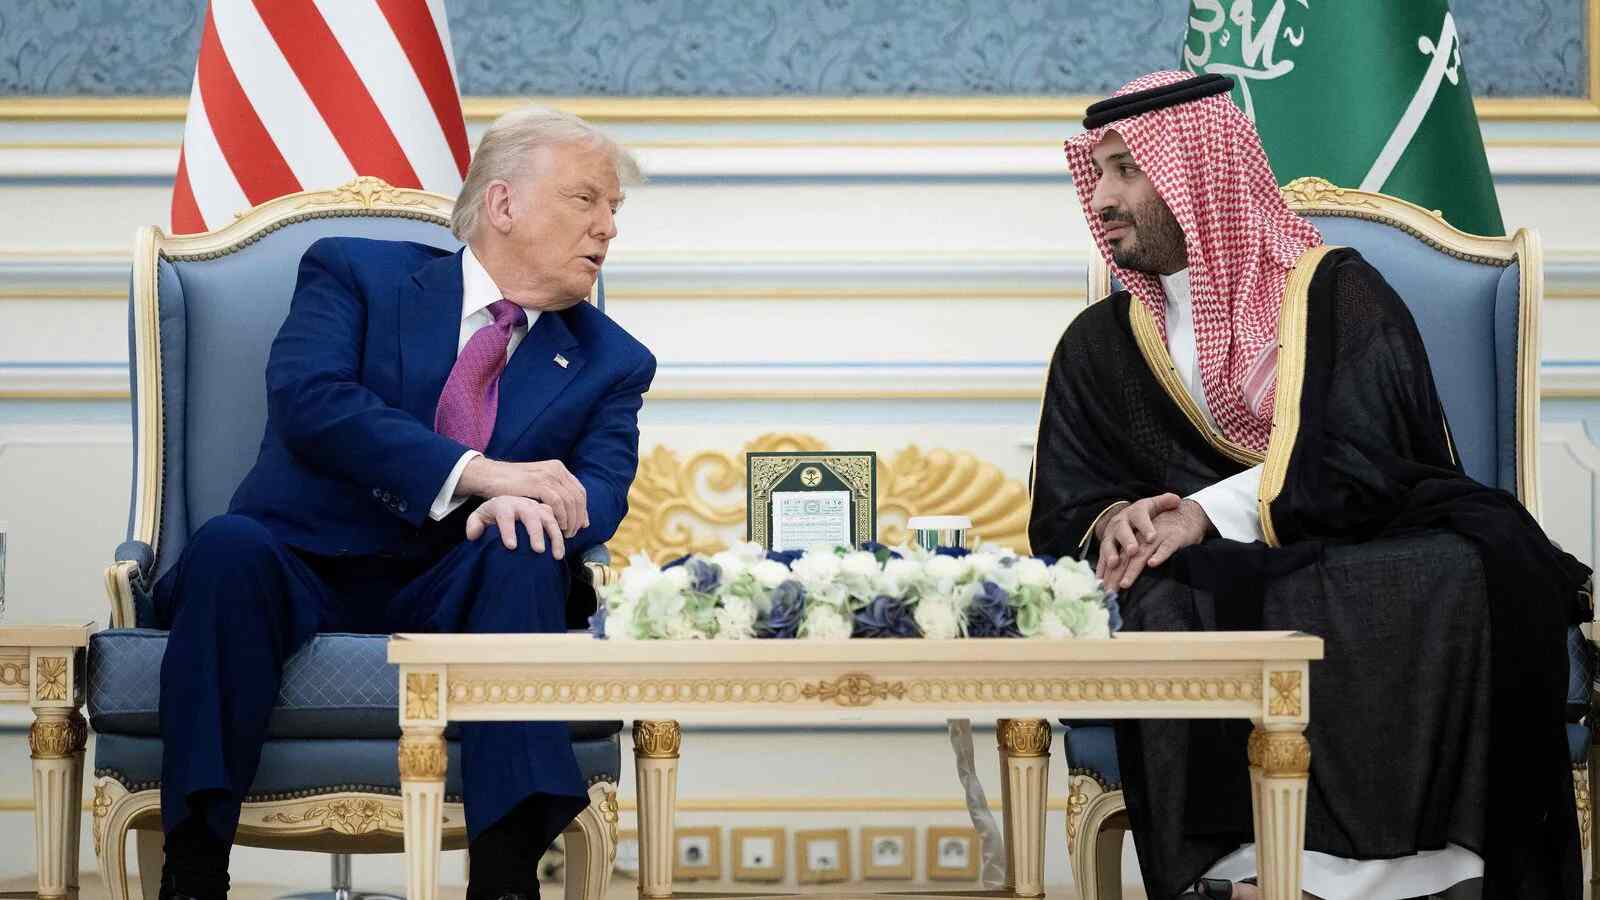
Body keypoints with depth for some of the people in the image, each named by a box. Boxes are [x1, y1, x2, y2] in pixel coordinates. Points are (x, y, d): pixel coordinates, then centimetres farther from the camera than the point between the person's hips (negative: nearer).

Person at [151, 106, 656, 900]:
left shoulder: (611, 363, 16)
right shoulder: (354, 272, 8)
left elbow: (597, 493, -1)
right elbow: (306, 398, -10)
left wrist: (527, 503, -27)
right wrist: (477, 472, -21)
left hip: (450, 594, 2)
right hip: (304, 567, -1)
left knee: (524, 555, -31)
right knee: (230, 546, -34)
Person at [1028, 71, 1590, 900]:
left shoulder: (1337, 292, 5)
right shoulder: (1099, 346, 17)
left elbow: (1358, 468, -9)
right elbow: (1064, 511, 12)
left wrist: (1206, 513, -20)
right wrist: (1117, 520, -13)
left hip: (1366, 552, -2)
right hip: (1214, 585, 2)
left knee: (1467, 574, -36)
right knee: (1169, 612, -35)